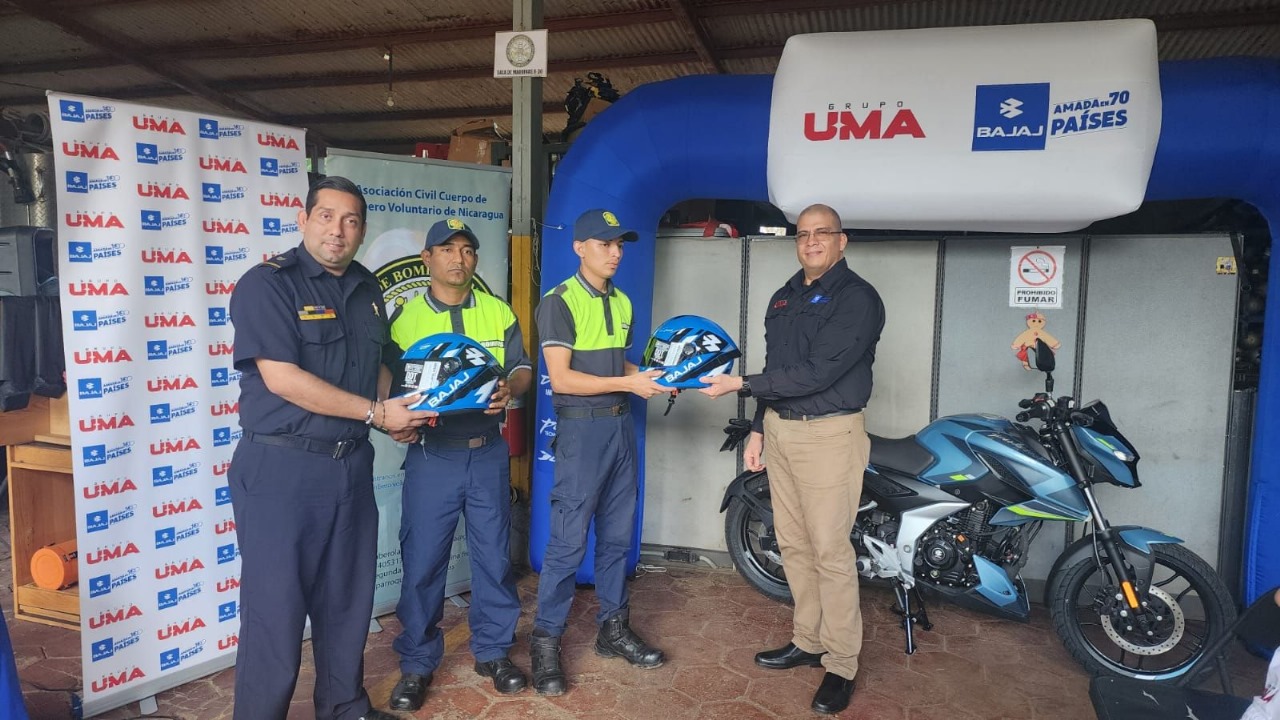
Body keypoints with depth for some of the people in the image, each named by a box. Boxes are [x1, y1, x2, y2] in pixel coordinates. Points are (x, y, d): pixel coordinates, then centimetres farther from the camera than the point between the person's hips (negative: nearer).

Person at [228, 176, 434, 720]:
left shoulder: (367, 289, 11)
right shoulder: (267, 284, -11)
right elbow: (282, 378, -20)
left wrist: (396, 409, 0)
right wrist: (375, 412, -18)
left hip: (352, 464, 7)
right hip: (282, 468, -6)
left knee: (348, 598, 17)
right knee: (276, 607, 3)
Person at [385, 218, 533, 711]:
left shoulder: (499, 313, 6)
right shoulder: (405, 318, 1)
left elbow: (522, 369, 8)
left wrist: (511, 388, -15)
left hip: (487, 454, 2)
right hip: (431, 457, -1)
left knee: (494, 555, 9)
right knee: (421, 561, 4)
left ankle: (493, 651, 26)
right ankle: (417, 662, 21)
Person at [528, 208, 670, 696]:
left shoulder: (622, 302, 13)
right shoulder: (559, 302, -9)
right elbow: (561, 379, -16)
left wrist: (648, 381, 3)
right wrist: (627, 383, -19)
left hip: (621, 424, 7)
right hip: (582, 427, -7)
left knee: (618, 535, 13)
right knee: (568, 542, -4)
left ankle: (613, 629, 26)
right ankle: (545, 643, 9)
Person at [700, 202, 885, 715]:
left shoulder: (857, 297, -11)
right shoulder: (784, 298, 15)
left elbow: (818, 372, -20)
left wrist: (740, 384, -18)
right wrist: (758, 429, 17)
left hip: (828, 435, -7)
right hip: (780, 429, 8)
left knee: (830, 552, -4)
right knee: (792, 544, 13)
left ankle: (841, 664, 9)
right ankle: (808, 640, 27)